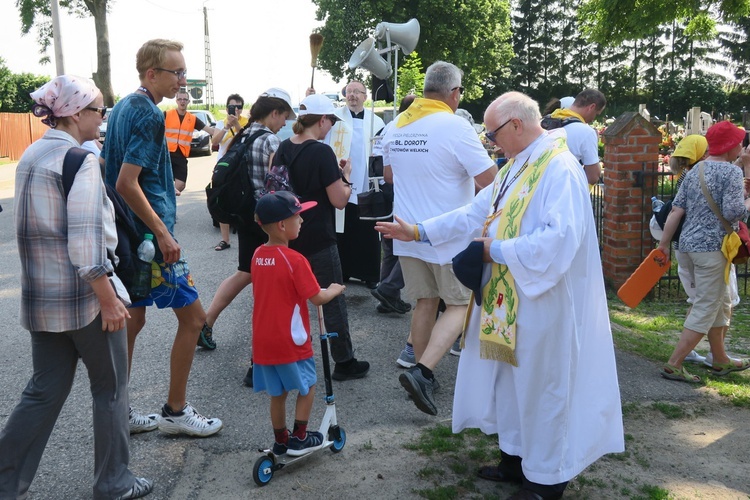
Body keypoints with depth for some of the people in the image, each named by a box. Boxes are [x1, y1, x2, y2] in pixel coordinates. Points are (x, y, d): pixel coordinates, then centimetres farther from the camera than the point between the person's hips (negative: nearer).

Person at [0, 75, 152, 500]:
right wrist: (109, 300, -18)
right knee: (111, 388, 9)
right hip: (85, 296, -8)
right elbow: (85, 241, -22)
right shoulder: (79, 159, -15)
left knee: (45, 392, 15)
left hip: (40, 296, 8)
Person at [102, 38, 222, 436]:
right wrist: (163, 234, -21)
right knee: (192, 316, 0)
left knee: (132, 320, 15)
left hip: (127, 236, 10)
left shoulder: (123, 107, 13)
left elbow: (109, 171, 19)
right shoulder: (148, 115, -16)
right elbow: (127, 183, -24)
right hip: (150, 236, -10)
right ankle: (175, 411, 11)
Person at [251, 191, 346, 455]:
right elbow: (317, 298, -15)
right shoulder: (295, 260, -20)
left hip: (263, 342, 6)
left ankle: (280, 441, 29)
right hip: (291, 342, -6)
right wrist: (335, 290, 6)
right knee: (307, 386, 15)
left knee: (277, 393, 18)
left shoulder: (258, 256, 2)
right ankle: (299, 438, 19)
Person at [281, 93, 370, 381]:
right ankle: (344, 363, 16)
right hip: (318, 241, -7)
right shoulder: (322, 152, -17)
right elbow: (339, 200, -17)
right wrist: (346, 175, 1)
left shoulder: (283, 149, 4)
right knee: (333, 302, 6)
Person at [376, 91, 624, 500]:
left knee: (540, 386, 4)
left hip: (542, 302, -9)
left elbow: (560, 238, -28)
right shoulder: (515, 167, 12)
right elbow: (475, 214, 14)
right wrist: (418, 231, 9)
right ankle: (517, 458, 35)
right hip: (508, 299, 9)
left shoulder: (560, 169, -18)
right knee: (511, 379, 18)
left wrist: (498, 250, -19)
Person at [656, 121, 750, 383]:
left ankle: (720, 361, 30)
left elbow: (676, 211, 7)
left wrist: (664, 244, 8)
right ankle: (673, 365, -2)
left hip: (689, 245, 8)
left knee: (721, 304, 21)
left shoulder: (694, 172, 12)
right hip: (713, 247, -8)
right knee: (705, 309, -2)